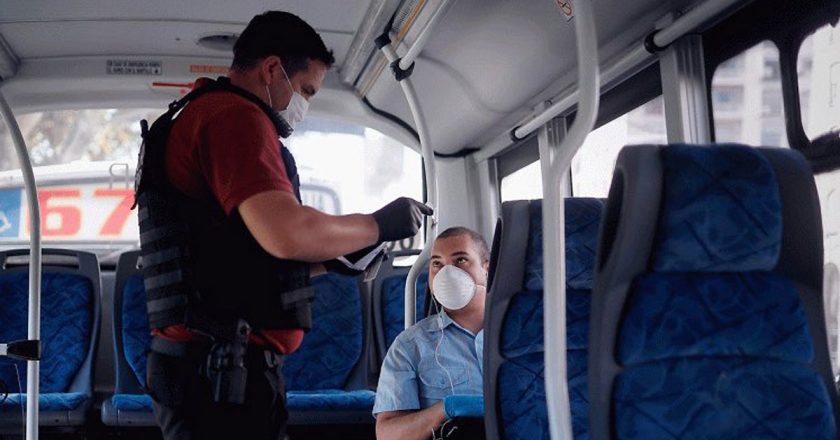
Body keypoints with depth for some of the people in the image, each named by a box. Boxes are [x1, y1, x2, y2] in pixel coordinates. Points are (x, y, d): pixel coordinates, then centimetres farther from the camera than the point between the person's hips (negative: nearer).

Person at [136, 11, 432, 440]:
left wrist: (334, 260, 19)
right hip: (224, 372, -11)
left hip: (202, 369, 11)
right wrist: (379, 224, -11)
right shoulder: (234, 115, -12)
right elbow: (287, 232, -26)